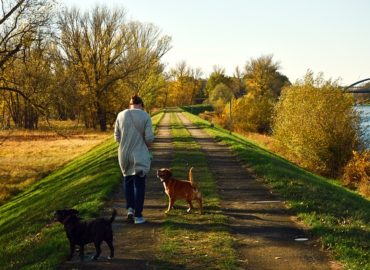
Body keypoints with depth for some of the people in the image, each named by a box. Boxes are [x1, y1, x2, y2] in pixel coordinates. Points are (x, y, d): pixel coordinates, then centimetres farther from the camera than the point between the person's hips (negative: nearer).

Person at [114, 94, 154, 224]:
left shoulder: (121, 115, 1)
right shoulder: (145, 116, -7)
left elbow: (117, 137, 3)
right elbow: (149, 137, -10)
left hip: (124, 154, 3)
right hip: (140, 155, -3)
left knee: (128, 181, 21)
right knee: (139, 184, 6)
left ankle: (130, 208, 10)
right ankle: (138, 215, 7)